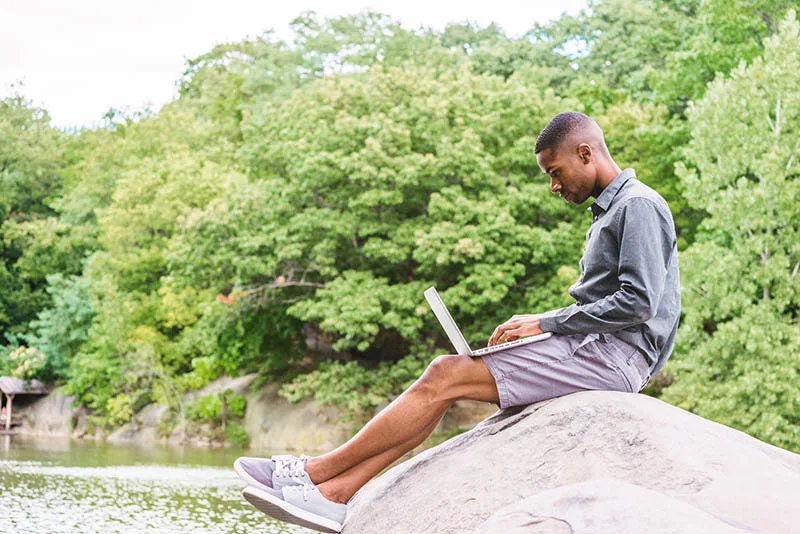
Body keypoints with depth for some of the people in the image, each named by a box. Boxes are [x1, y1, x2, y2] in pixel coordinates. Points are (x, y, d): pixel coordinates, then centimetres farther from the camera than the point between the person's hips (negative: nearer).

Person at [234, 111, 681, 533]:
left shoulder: (640, 206, -7)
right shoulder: (610, 211, 24)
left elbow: (639, 303, -17)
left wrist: (545, 323, -13)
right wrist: (535, 329, 6)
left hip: (615, 354, -10)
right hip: (595, 349, 10)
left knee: (447, 375, -17)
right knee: (444, 377, -4)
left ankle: (313, 471, -12)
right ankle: (333, 495, -12)